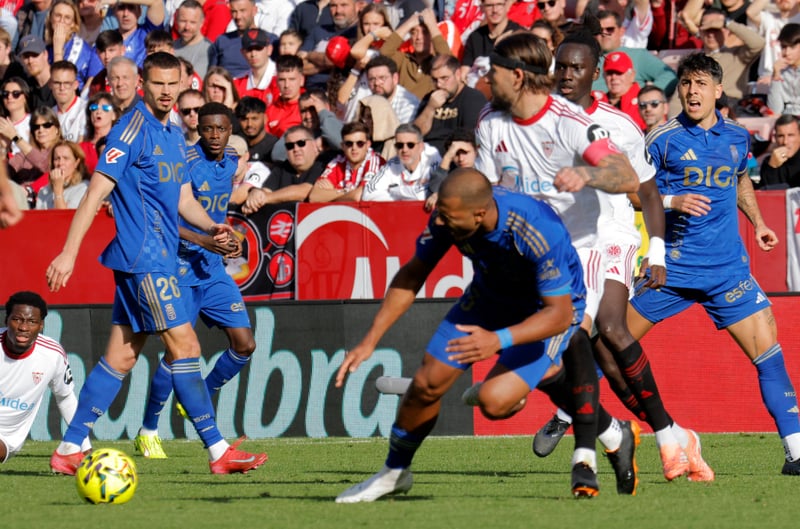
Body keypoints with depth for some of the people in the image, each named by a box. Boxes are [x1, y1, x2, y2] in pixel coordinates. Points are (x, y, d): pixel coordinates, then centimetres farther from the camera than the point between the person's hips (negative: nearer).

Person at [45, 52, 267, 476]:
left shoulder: (174, 135, 17)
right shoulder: (134, 129, -10)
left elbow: (183, 199, 22)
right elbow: (97, 191, -14)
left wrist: (211, 227, 2)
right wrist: (68, 253, -19)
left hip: (160, 257, 9)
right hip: (143, 257, -9)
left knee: (120, 357, 8)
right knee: (184, 345, -9)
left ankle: (69, 449, 10)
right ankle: (218, 450, -8)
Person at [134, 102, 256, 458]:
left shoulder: (231, 163, 8)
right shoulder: (185, 162, -14)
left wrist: (228, 241, 12)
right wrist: (202, 241, -23)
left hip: (213, 268, 7)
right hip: (182, 266, -7)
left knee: (244, 344, -1)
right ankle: (147, 432, 4)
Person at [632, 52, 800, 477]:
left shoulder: (737, 137, 9)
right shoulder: (663, 139, -5)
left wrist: (758, 223, 21)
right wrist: (672, 202, -18)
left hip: (727, 267, 3)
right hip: (671, 264, -3)